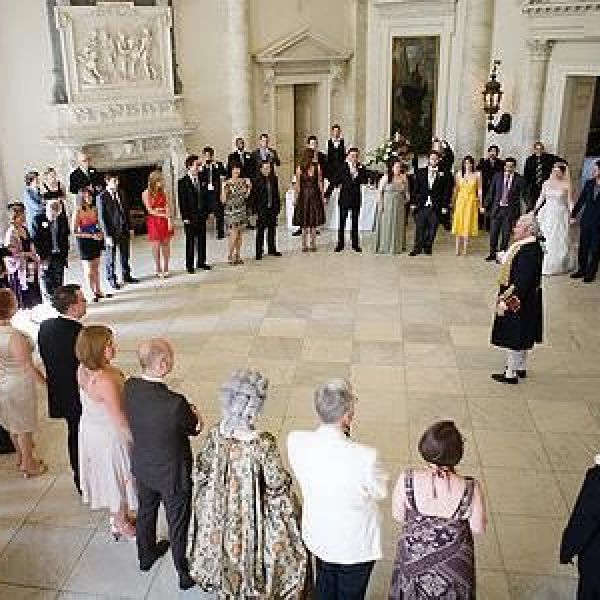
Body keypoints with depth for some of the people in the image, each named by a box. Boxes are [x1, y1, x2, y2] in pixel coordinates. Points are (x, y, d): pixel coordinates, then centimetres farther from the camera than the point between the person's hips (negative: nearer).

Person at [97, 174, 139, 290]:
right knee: (111, 257, 7)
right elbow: (101, 217, -14)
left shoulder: (121, 194, 5)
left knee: (125, 255, 17)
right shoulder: (102, 197, -13)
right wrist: (107, 235, -17)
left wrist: (130, 228, 9)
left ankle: (126, 276, 31)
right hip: (111, 232, -6)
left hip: (124, 230, 6)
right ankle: (112, 280, 21)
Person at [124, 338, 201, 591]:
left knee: (146, 510, 30)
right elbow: (194, 428, -19)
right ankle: (185, 574, 40)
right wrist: (194, 414, 1)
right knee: (178, 523, 17)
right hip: (172, 473, -5)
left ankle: (146, 555, 56)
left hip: (141, 466, 6)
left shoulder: (129, 387, -19)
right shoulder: (175, 403, -37)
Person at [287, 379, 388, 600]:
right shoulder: (364, 457, -37)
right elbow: (380, 492, -16)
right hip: (356, 544, -4)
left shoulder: (295, 441, -25)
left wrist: (342, 435, -14)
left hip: (317, 536, 4)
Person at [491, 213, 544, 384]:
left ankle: (511, 373, 14)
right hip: (527, 300, 10)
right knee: (521, 336, 21)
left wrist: (505, 300, -24)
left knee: (513, 337, 2)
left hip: (517, 301, -10)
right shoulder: (534, 247, 5)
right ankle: (521, 367, 35)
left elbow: (521, 282, -28)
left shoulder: (528, 251, -25)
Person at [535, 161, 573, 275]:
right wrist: (534, 210, 6)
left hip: (560, 216, -2)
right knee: (546, 240, 1)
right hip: (547, 215, 2)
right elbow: (541, 198, 11)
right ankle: (545, 265, 11)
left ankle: (558, 266, 12)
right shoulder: (546, 183, 5)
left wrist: (571, 215, -11)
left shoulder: (566, 185, -3)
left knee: (559, 241, 1)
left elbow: (569, 201, -3)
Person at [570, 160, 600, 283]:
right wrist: (573, 215, 7)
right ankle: (582, 269, 25)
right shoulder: (589, 183, 2)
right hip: (586, 221, 4)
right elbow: (581, 200, 8)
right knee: (583, 247, 12)